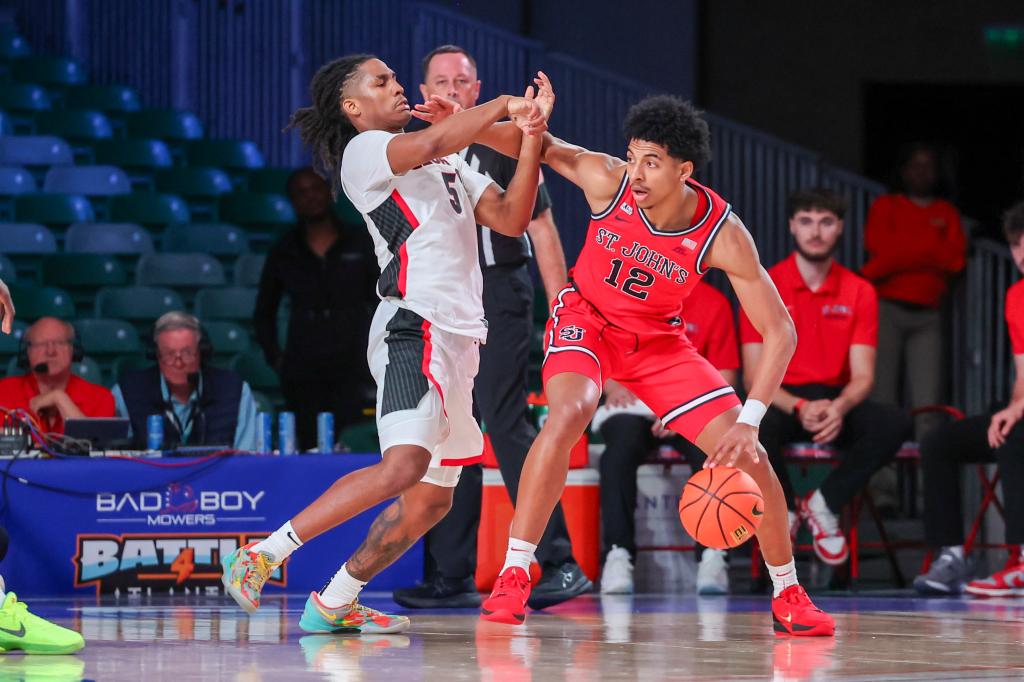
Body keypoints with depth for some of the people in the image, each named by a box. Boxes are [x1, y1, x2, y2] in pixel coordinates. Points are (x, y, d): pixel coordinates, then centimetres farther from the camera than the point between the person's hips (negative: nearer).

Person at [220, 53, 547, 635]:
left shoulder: (451, 163, 23)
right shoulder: (364, 151, -3)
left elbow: (510, 219, 14)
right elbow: (431, 143, -23)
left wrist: (530, 141, 1)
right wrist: (503, 105, -11)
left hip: (458, 336, 9)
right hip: (415, 325, -9)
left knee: (433, 497, 9)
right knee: (404, 465, -28)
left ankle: (335, 603, 16)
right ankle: (262, 557, -24)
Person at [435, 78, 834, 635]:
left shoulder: (723, 234, -27)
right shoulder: (609, 180, -26)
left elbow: (779, 331, -23)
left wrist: (749, 420, -33)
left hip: (657, 339, 1)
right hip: (586, 319, -1)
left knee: (751, 458, -6)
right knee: (568, 412, -33)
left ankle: (788, 597, 16)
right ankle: (512, 578, -26)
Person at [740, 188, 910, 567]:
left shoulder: (859, 292, 3)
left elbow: (862, 375, -2)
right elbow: (755, 375, -8)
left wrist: (840, 407, -26)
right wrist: (799, 408, -27)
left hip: (837, 399, 2)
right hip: (781, 401, -2)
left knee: (894, 424, -29)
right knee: (755, 426, -39)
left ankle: (822, 503, -10)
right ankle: (784, 507, -7)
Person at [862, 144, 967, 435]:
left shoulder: (947, 213, 18)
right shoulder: (886, 206, 14)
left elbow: (956, 259, 1)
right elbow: (878, 245, -5)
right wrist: (932, 248, -2)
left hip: (927, 315, 2)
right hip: (887, 309, -2)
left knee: (928, 405, -10)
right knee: (882, 396, -10)